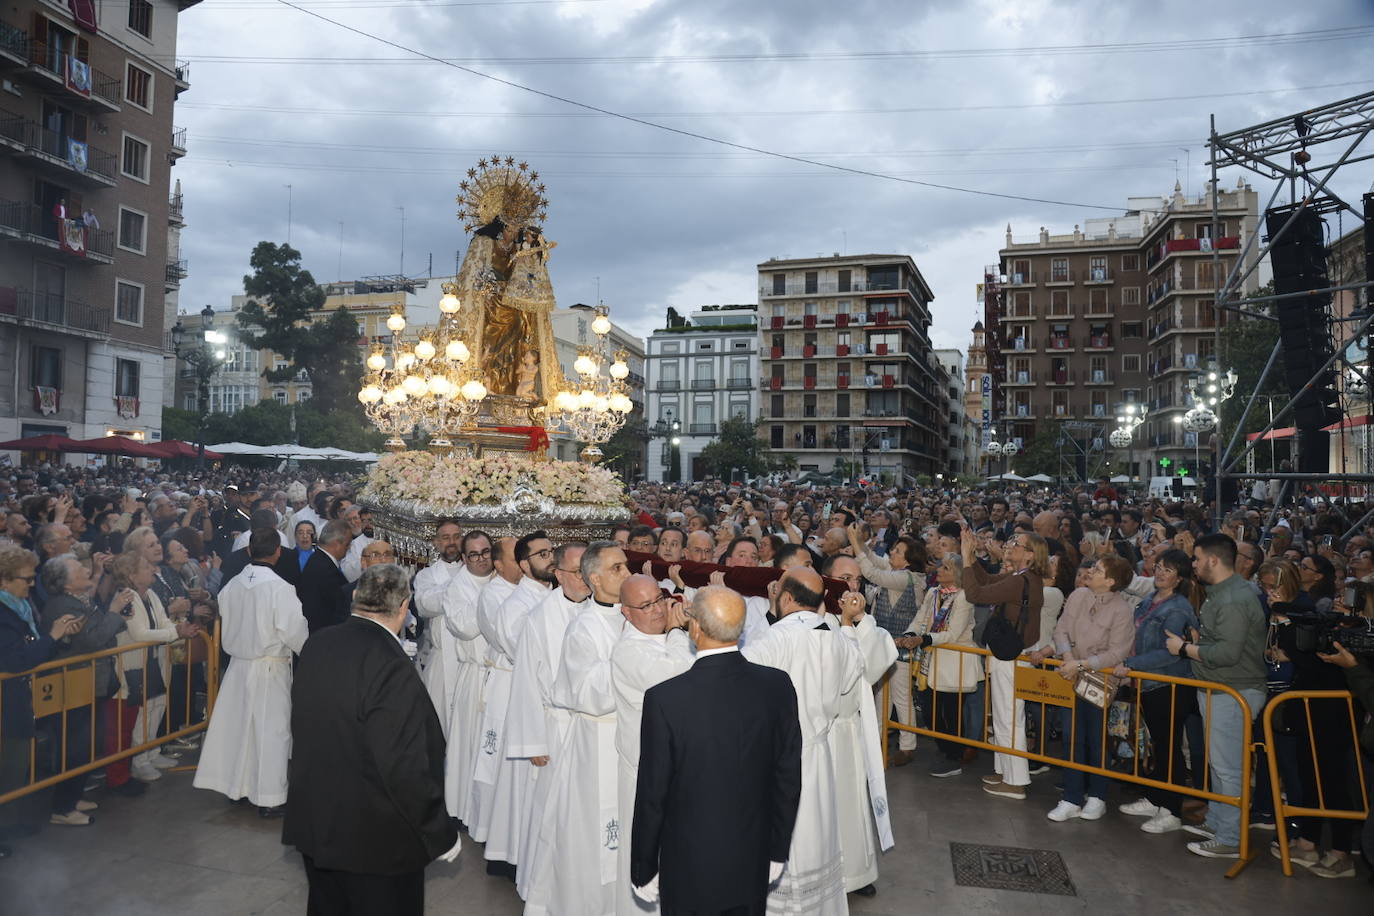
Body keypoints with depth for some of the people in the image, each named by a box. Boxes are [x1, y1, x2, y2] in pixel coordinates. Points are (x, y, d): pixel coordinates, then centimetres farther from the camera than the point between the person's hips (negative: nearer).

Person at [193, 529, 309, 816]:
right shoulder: (279, 588, -19)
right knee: (271, 730, 3)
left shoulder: (232, 585, -1)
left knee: (239, 725, 17)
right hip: (270, 667, -6)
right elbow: (295, 631, -17)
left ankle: (237, 786, 30)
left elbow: (225, 626, 10)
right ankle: (269, 799, 10)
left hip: (237, 664, 6)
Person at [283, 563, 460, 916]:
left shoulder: (316, 644, -3)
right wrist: (442, 834, -13)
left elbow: (302, 728, 10)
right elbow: (404, 769, -26)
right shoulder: (393, 668, -27)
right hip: (375, 838, -7)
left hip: (313, 823, 7)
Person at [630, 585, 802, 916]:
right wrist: (778, 851, 11)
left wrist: (643, 870, 0)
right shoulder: (777, 686, -12)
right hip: (753, 866, 3)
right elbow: (789, 779, -2)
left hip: (689, 867, -3)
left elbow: (652, 795, -15)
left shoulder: (664, 699, -23)